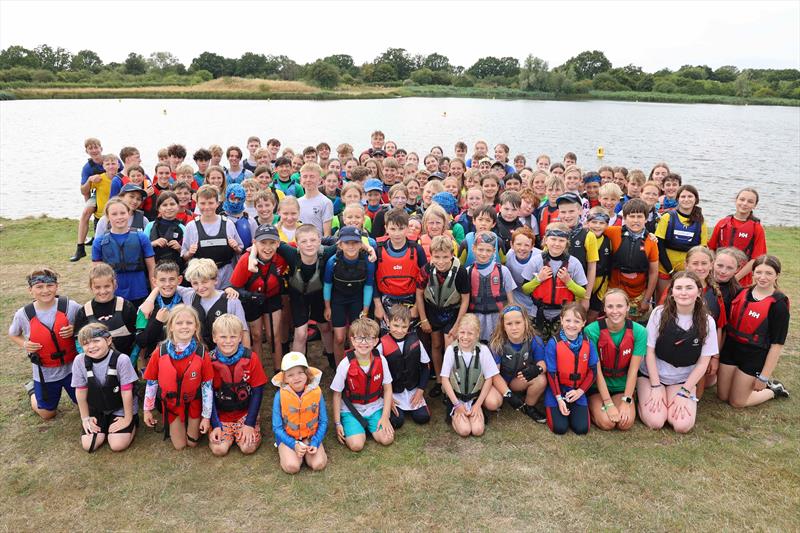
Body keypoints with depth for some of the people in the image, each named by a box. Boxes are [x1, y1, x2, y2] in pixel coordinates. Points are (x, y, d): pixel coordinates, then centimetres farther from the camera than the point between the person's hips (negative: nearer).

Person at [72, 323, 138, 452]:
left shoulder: (121, 359, -28)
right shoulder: (79, 361, -18)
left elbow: (126, 392, -20)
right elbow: (80, 392, -5)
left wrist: (128, 419, -13)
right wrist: (85, 418, 1)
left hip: (121, 408, -3)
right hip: (96, 409, 3)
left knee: (117, 445, -14)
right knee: (88, 445, -9)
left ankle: (133, 422, 15)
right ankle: (104, 425, 21)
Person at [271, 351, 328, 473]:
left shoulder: (316, 392, -13)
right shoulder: (280, 395, -16)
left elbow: (323, 421, -3)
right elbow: (277, 427, -10)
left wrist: (315, 443, -16)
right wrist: (294, 445, -20)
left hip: (311, 436, 1)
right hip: (288, 437, -1)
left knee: (319, 464, -20)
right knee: (291, 466, -23)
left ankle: (308, 449, 9)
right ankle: (286, 451, 8)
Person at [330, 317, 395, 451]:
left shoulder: (381, 360, -11)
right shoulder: (346, 364, -18)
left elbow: (387, 389, 0)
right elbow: (337, 395, -8)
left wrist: (385, 416, -6)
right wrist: (337, 423, -6)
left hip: (375, 408, 2)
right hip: (351, 410, -2)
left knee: (387, 439, -15)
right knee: (357, 445, -20)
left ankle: (368, 427, 14)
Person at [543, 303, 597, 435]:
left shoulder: (588, 344, -5)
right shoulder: (553, 344, -14)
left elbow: (592, 371, 0)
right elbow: (551, 373, -11)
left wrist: (580, 391, -11)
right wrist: (559, 398, -14)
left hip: (578, 392, 3)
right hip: (556, 391, -2)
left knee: (582, 429, -10)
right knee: (560, 428, -13)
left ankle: (572, 411, 19)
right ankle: (553, 409, 18)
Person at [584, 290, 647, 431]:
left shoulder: (639, 332, -13)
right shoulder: (592, 331, -20)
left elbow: (633, 370, -11)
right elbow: (597, 370, -17)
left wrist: (626, 402, -15)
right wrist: (609, 404, -19)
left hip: (623, 387, 2)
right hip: (597, 387, -2)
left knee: (626, 423, -20)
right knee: (606, 423, -23)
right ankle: (591, 407, 10)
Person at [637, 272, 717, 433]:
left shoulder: (707, 322, -8)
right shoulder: (659, 313, -12)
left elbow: (703, 362, -4)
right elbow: (650, 351, -8)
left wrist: (684, 392, -9)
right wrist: (655, 387, -11)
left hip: (683, 380, 2)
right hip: (651, 375, -1)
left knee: (683, 425, -18)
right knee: (655, 422, -18)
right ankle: (645, 396, 13)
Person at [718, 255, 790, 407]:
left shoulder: (779, 303, -14)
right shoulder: (741, 292, 0)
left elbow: (777, 343, -13)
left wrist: (764, 377, -13)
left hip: (755, 356, -5)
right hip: (731, 348, 5)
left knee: (737, 402, 6)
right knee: (722, 396, 12)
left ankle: (774, 389, 28)